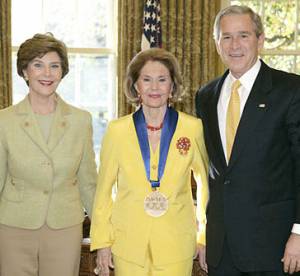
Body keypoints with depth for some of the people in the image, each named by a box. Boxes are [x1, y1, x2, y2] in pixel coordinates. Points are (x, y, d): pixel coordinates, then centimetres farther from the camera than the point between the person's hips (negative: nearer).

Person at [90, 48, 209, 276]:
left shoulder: (193, 128, -2)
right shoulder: (117, 130, -1)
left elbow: (206, 184, 8)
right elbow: (104, 190, 5)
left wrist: (205, 237, 7)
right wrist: (102, 242, 4)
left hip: (176, 245, 0)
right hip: (129, 244, 1)